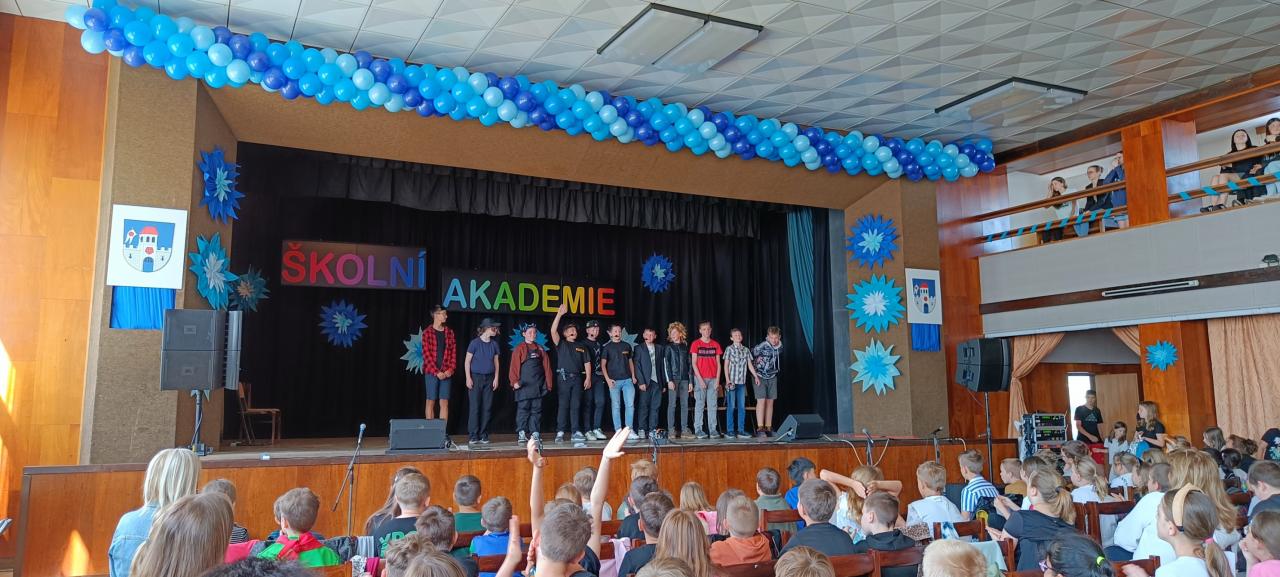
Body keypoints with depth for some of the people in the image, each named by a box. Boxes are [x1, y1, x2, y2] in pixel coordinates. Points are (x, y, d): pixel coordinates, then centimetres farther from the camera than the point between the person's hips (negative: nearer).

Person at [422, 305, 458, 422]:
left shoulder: (449, 332, 9)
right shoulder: (427, 332, -3)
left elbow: (453, 352, 8)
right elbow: (426, 354, -8)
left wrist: (450, 369, -5)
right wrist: (436, 372, -13)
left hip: (446, 373, 3)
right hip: (431, 372, -3)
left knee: (444, 402, 3)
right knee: (431, 401, 1)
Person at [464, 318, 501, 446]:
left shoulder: (494, 344, 7)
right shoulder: (475, 343, -5)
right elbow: (467, 361, -3)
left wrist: (496, 378, 5)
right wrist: (468, 378, -9)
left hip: (489, 379, 4)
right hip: (476, 377, -4)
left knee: (487, 408, 4)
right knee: (474, 408, -4)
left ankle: (483, 436, 11)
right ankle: (473, 436, 0)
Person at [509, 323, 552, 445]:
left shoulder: (540, 349, 13)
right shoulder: (520, 348, 2)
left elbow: (547, 367, 12)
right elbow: (514, 366, -4)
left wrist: (548, 383, 7)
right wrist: (515, 381, -13)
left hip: (538, 386, 4)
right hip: (524, 385, -4)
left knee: (536, 410, 5)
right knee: (523, 409, -4)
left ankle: (535, 433, 9)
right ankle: (521, 434, -1)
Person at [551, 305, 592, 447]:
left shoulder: (582, 347, 18)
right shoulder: (561, 344, 8)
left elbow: (587, 363, 15)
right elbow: (553, 331, -9)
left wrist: (588, 378, 2)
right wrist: (559, 314, -15)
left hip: (578, 378, 3)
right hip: (564, 377, -3)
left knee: (576, 405, 1)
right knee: (563, 405, -3)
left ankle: (576, 432, 0)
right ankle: (560, 432, 1)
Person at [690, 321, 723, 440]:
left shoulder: (716, 345, 9)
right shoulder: (695, 344, 0)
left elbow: (718, 364, 9)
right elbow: (694, 363, -3)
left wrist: (717, 380, 0)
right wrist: (700, 379, -10)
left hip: (713, 379, 3)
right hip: (700, 378, -3)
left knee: (713, 405, 3)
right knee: (699, 405, -1)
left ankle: (712, 430, 8)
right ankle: (698, 430, 3)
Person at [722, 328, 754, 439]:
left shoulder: (746, 350, 11)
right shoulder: (729, 349, 0)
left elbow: (750, 364, 13)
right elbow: (726, 365, -3)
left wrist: (755, 376, 3)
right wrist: (727, 379, -10)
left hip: (742, 382, 4)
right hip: (732, 381, -4)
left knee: (742, 407, 5)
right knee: (731, 407, -2)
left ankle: (741, 430, 10)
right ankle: (730, 431, 3)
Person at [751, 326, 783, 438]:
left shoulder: (780, 347, -2)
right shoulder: (762, 346, -21)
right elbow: (750, 355, -13)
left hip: (772, 377, 6)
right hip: (760, 377, -5)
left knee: (770, 402, 6)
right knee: (761, 401, -10)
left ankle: (768, 428, 10)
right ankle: (760, 428, -10)